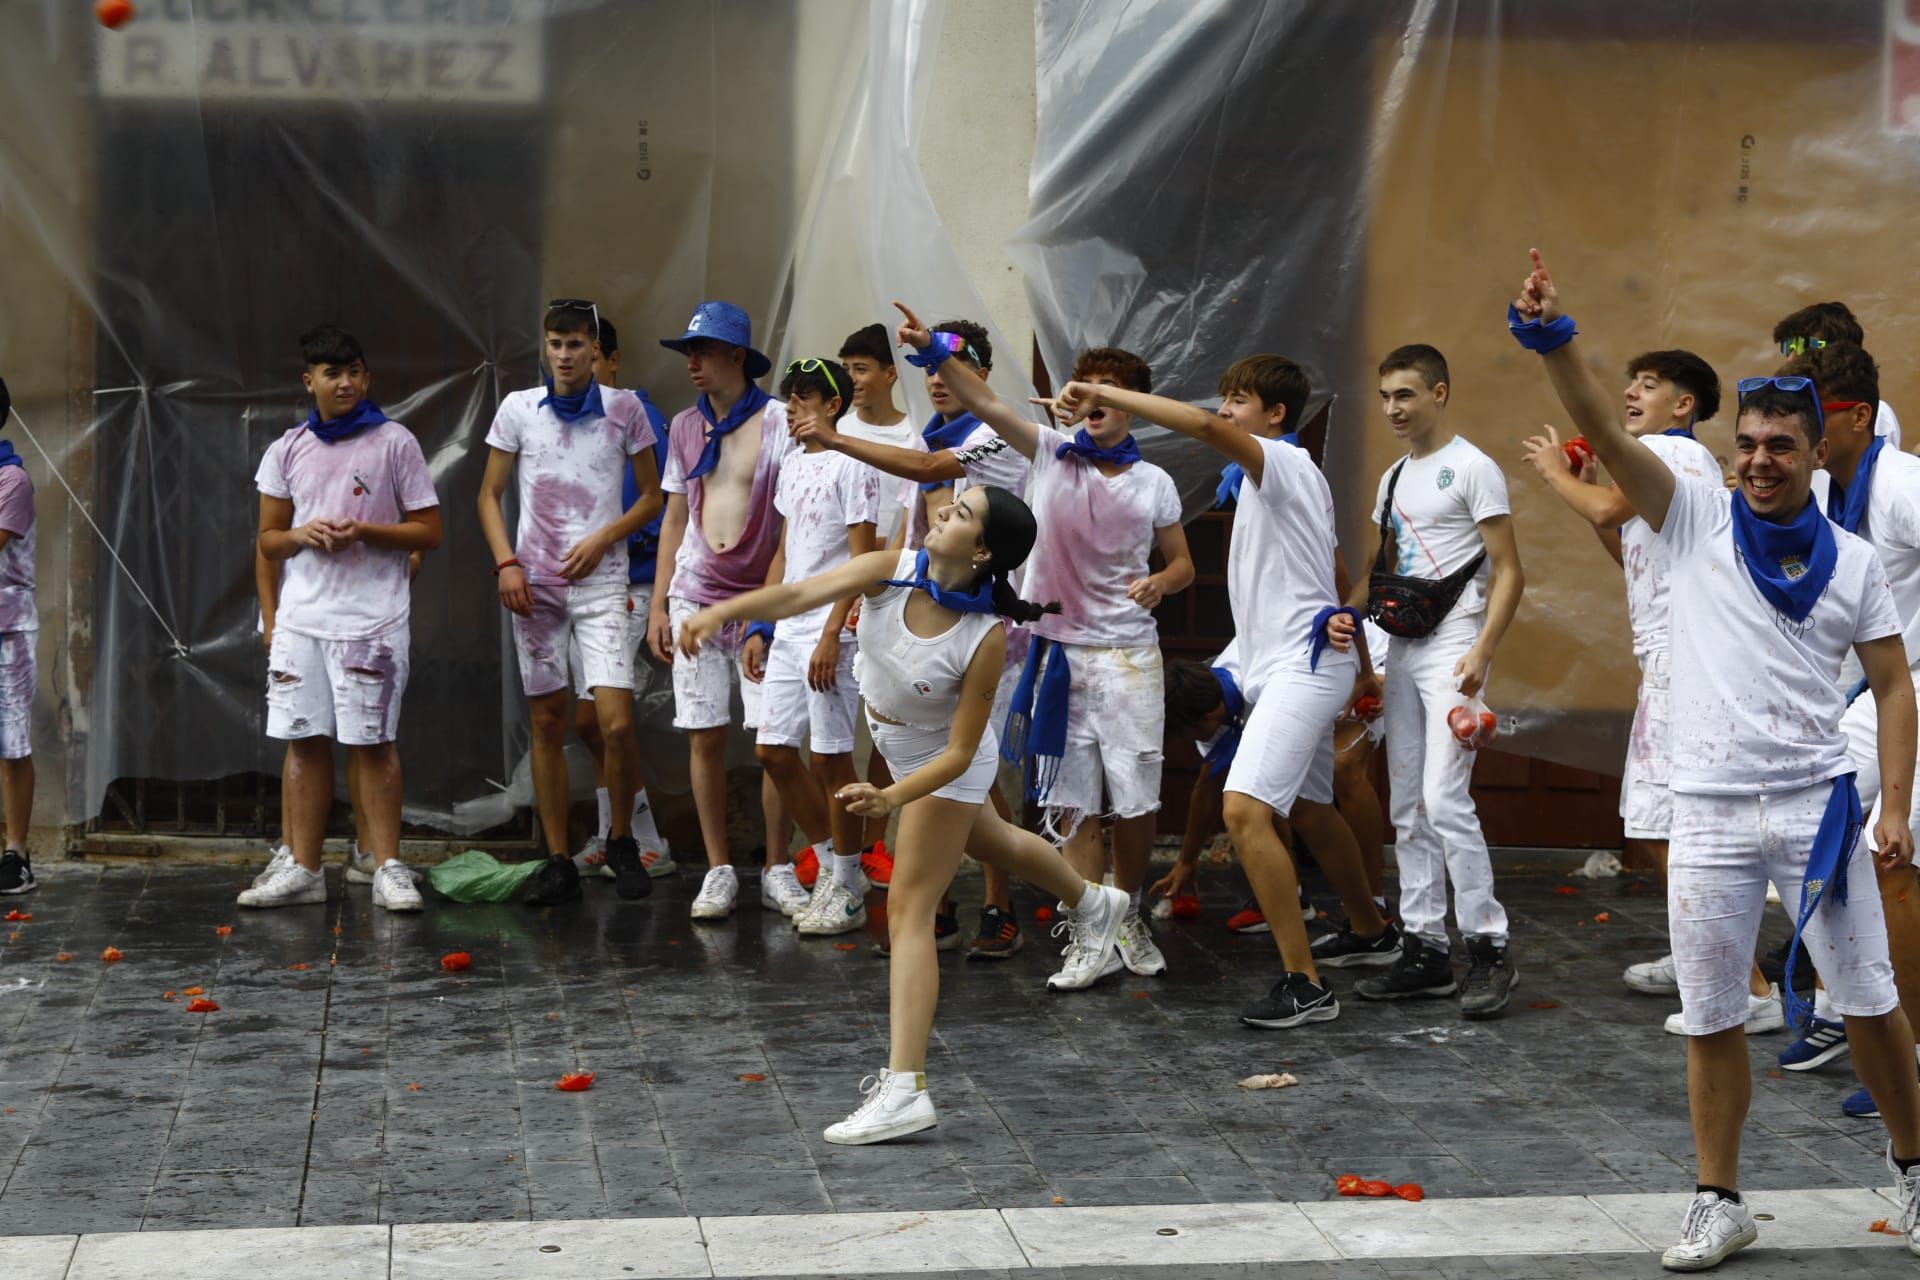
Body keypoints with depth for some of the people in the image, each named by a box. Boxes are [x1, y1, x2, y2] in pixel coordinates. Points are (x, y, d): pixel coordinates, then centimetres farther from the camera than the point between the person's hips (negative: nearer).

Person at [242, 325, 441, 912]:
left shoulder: (395, 443, 1)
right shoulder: (287, 450, 11)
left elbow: (428, 532, 0)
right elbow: (268, 539, 16)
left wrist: (364, 532, -14)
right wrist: (303, 535, -6)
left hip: (372, 620, -3)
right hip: (301, 617, 4)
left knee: (372, 744, -3)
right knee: (304, 741, 4)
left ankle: (387, 868, 2)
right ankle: (303, 869, 10)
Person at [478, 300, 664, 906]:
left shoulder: (624, 409, 2)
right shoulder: (518, 409, 4)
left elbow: (651, 495, 8)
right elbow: (489, 495, 10)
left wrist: (603, 539, -7)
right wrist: (506, 563, -4)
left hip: (600, 582, -2)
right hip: (535, 583, 2)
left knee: (616, 724, -12)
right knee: (547, 722, 5)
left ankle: (621, 840, 11)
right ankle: (558, 862, 12)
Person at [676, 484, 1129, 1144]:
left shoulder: (986, 638, -36)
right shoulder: (890, 573, -25)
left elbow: (959, 753, -31)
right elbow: (800, 593, -39)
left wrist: (892, 797, -45)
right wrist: (721, 611, -55)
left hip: (947, 764, -7)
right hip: (898, 742, 7)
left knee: (909, 910, -13)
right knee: (993, 842, 32)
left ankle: (903, 1090, -15)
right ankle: (1091, 904, 64)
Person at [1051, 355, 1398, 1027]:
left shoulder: (1283, 462, -13)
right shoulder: (1300, 475, 19)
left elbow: (1207, 427, -33)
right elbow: (1329, 574, 26)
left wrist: (1103, 394, -33)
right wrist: (1356, 662, 33)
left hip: (1302, 666, -11)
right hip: (1288, 666, 11)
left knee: (1246, 810, -21)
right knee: (1308, 810, 25)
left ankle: (1304, 983, -21)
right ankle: (1372, 932, 45)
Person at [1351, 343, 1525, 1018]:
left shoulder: (1472, 469, -6)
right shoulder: (1393, 480, 17)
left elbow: (1508, 572, -10)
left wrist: (1482, 651, -22)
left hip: (1452, 647, -8)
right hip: (1402, 651, 8)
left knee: (1444, 797, -16)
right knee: (1408, 806, 7)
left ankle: (1489, 949, -10)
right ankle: (1426, 950, 12)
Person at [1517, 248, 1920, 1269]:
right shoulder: (1695, 520, 3)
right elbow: (1605, 432, -8)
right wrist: (1554, 341, -23)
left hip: (1817, 804, 0)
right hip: (1710, 810, 0)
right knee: (1711, 1021, 5)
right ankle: (1719, 1204, 16)